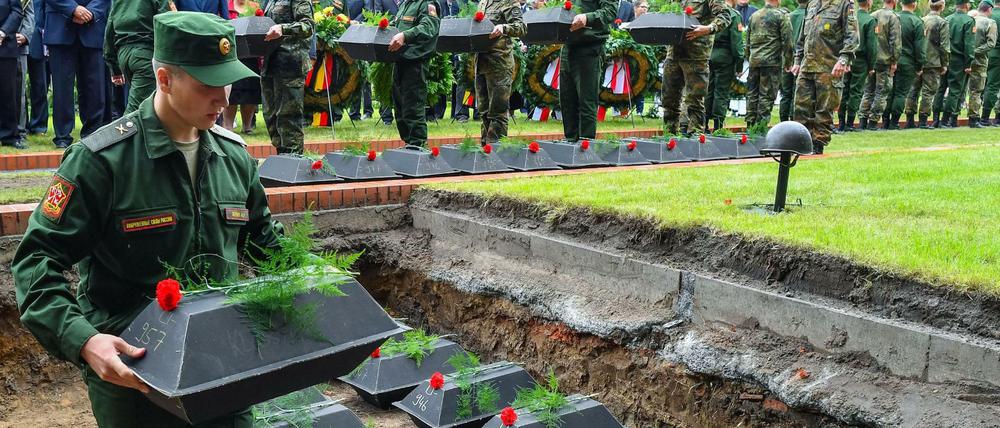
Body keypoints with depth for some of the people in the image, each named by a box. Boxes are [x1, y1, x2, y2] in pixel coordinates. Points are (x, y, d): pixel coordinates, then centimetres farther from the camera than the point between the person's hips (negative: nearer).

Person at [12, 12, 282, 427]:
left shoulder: (234, 155, 3)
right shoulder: (101, 159, -15)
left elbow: (263, 238, 18)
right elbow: (37, 259, -15)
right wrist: (82, 339, -29)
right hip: (129, 369, -5)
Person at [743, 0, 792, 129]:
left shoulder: (754, 16, 13)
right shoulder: (781, 16, -4)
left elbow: (748, 41, 18)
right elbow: (786, 41, -6)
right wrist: (788, 63, 1)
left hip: (754, 61, 5)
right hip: (772, 61, -5)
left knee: (752, 94, 10)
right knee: (767, 95, -3)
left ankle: (750, 126, 13)